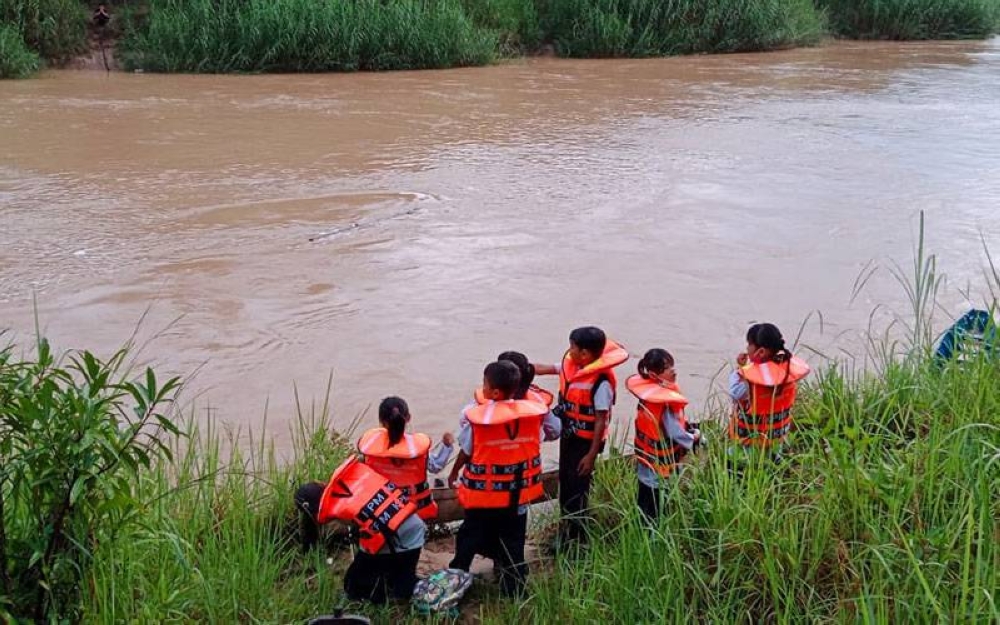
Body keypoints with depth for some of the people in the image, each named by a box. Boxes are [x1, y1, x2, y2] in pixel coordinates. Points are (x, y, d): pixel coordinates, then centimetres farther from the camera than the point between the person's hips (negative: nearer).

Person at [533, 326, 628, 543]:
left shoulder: (601, 381, -25)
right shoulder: (571, 366, -3)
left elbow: (601, 420, -22)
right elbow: (546, 369, 13)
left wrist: (592, 454, -20)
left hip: (585, 441, -8)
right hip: (568, 436, 8)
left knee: (577, 490, 2)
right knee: (565, 485, 19)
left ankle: (575, 539, 16)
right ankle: (564, 533, 36)